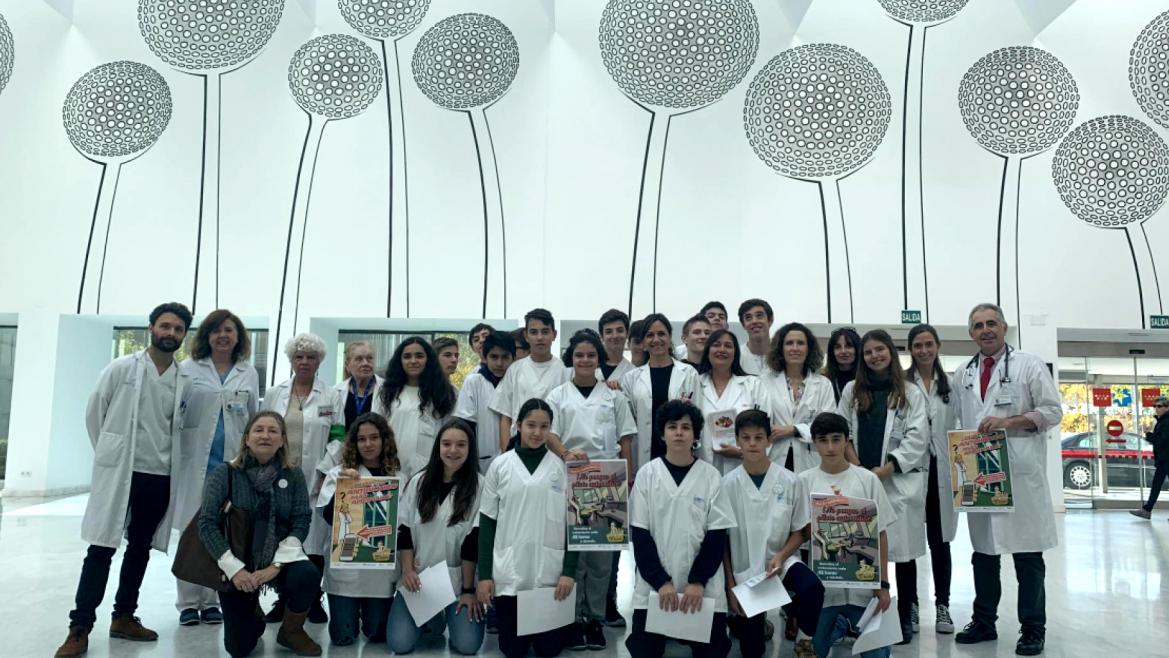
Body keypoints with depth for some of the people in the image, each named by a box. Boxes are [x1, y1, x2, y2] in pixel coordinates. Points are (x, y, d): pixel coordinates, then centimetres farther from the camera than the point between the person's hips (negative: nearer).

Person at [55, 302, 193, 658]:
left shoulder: (186, 381, 2)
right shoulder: (121, 369, -4)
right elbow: (94, 414, 3)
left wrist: (170, 460, 8)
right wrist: (110, 455, 5)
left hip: (161, 478, 3)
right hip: (119, 473, -3)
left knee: (140, 548, 12)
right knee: (101, 549, 0)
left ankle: (123, 617, 25)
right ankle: (80, 628, 6)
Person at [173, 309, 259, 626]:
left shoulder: (249, 374, 10)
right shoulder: (188, 369, 4)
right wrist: (173, 454, -1)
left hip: (232, 463, 2)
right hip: (195, 461, -1)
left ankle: (210, 601, 16)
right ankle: (188, 602, 12)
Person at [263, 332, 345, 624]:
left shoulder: (331, 398, 3)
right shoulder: (274, 394, 10)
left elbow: (338, 440, 1)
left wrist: (328, 477, -6)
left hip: (314, 481, -2)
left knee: (313, 541, 0)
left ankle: (313, 600, 12)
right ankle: (284, 599, 14)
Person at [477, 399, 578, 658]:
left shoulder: (562, 466, 0)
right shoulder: (500, 466, 0)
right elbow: (487, 522, 3)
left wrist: (569, 571, -6)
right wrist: (484, 574, -1)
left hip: (550, 573, 0)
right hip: (508, 572, 0)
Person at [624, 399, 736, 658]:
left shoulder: (710, 476, 0)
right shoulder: (647, 474, 0)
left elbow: (717, 535, 0)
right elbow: (640, 535, -1)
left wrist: (698, 581, -10)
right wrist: (661, 581, -10)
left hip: (704, 587, 0)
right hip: (654, 586, 0)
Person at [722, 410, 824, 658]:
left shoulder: (789, 481, -8)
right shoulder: (728, 485, -9)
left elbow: (800, 531, 2)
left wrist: (780, 556, -16)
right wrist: (730, 586, -4)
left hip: (782, 560, 0)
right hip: (744, 570, 0)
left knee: (813, 588, -31)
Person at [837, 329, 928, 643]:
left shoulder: (911, 393, 7)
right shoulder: (852, 390, 12)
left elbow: (917, 438, -2)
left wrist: (886, 469, -11)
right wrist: (856, 468, -5)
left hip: (899, 481, -1)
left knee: (903, 551, 2)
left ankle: (905, 618, 13)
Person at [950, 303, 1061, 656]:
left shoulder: (1029, 364, 0)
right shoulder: (962, 375, 13)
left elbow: (1053, 411, -5)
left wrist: (1007, 422, -16)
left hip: (1021, 473, -4)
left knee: (1027, 555, 2)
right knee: (983, 551, 12)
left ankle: (1033, 629, 14)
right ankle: (984, 622, 24)